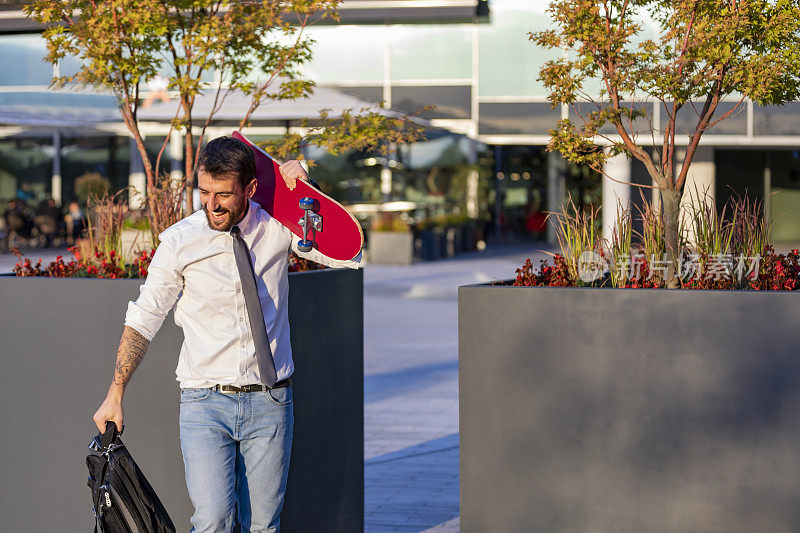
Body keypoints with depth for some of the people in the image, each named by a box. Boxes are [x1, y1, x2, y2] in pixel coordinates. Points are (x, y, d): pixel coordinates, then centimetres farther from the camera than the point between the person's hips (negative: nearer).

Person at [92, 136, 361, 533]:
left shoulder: (276, 227, 0)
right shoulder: (180, 241, -5)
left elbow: (348, 254, 5)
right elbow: (143, 320, 2)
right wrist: (115, 394, -1)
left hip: (269, 400, 2)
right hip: (206, 401, -2)